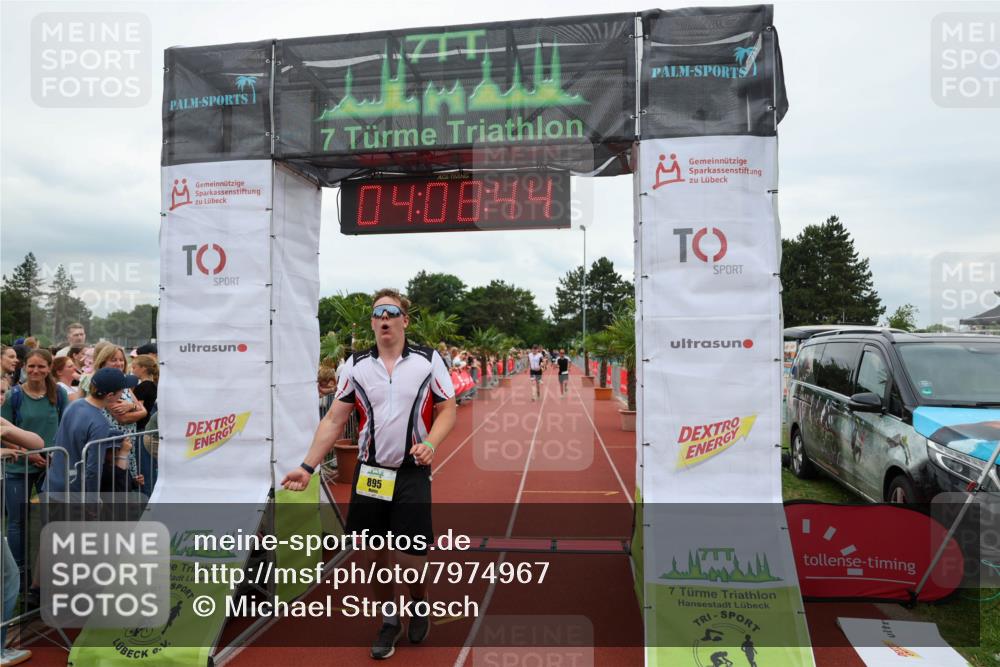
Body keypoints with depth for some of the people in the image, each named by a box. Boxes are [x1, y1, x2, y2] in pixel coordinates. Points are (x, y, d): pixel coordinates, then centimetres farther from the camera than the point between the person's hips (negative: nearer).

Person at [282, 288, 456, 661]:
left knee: (410, 560, -1)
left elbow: (447, 410, -1)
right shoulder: (356, 365, 1)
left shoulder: (429, 360, -4)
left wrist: (430, 443, -19)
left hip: (411, 474, -2)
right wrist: (308, 467, -3)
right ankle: (389, 621, 34)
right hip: (369, 473, 2)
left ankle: (419, 600, 33)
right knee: (376, 552, 11)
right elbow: (334, 420, 2)